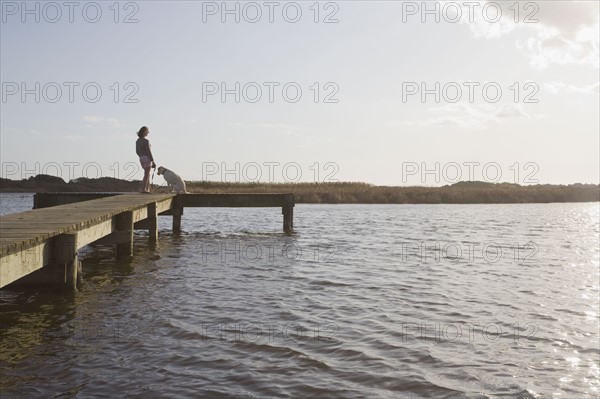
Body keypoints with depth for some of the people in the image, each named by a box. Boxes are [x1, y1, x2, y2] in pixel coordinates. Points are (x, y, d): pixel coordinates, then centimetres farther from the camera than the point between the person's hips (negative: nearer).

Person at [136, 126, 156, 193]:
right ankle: (143, 189, -9)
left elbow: (137, 152, 16)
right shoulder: (146, 141, -14)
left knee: (148, 174, 13)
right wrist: (153, 161, -12)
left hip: (142, 159, 8)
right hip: (147, 158, -8)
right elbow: (148, 152, -17)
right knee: (146, 175, -6)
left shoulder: (137, 141, 12)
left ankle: (148, 190, 9)